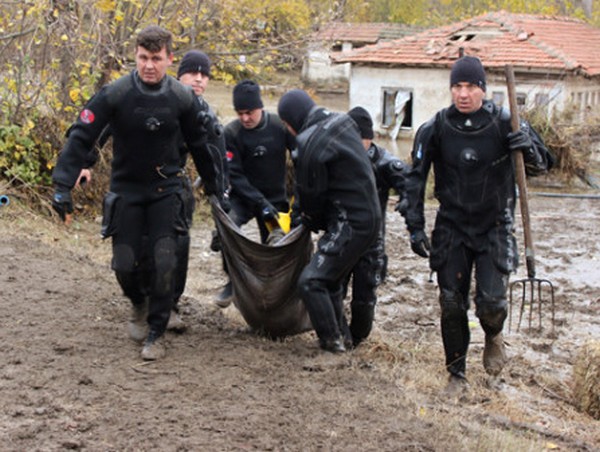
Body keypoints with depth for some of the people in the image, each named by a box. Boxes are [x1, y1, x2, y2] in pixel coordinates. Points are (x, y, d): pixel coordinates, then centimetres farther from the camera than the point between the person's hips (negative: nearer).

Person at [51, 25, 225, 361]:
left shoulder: (183, 98, -8)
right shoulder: (115, 94, -15)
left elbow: (200, 146, 7)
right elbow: (81, 138, -14)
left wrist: (216, 189, 14)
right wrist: (63, 187, -21)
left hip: (166, 189, 0)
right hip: (126, 190, 0)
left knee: (165, 262, -11)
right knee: (124, 264, 0)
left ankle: (156, 333, 6)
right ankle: (139, 305, 34)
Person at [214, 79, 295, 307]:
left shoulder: (280, 126, -14)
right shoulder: (231, 133, -15)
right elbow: (234, 175, -16)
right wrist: (260, 203, -24)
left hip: (276, 198, 2)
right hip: (244, 195, -1)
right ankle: (233, 280, -13)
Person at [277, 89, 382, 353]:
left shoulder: (311, 143, -18)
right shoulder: (342, 122, 10)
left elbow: (311, 193, -7)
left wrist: (310, 220, 13)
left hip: (351, 223, -10)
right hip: (368, 216, 10)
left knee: (311, 281, -9)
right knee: (331, 279, 21)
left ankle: (332, 343, -5)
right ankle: (343, 337, 28)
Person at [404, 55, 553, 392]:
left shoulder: (505, 125, -11)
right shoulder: (436, 129, -8)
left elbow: (541, 166, 1)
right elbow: (416, 178, 2)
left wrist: (529, 148, -22)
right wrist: (415, 226, -2)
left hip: (495, 228, -1)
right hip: (452, 229, 1)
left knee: (492, 302, -11)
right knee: (452, 305, 2)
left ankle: (494, 337, 25)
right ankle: (457, 373, 20)